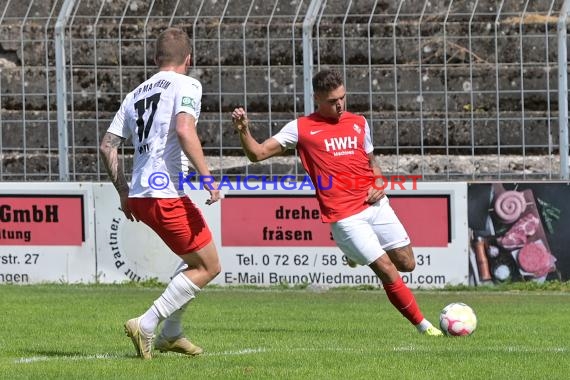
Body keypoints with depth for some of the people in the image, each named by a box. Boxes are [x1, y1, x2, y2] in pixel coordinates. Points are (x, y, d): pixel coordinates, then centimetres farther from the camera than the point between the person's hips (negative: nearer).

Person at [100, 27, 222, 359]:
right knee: (208, 267, 0)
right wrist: (207, 177, -20)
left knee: (198, 260, 22)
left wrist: (124, 192, 25)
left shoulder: (137, 94, 19)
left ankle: (171, 334, 22)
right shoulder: (186, 85, -2)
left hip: (139, 195, 8)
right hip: (167, 194, -8)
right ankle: (146, 325, -9)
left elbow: (107, 145, 18)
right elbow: (184, 130, -20)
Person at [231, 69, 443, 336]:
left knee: (406, 264, 8)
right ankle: (423, 325, 5)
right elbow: (257, 154, -2)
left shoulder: (358, 123, 13)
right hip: (345, 217, -5)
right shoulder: (301, 128, 0)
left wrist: (379, 184, 5)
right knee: (387, 271, -10)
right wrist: (243, 131, -20)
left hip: (374, 205, 5)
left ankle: (358, 253, 34)